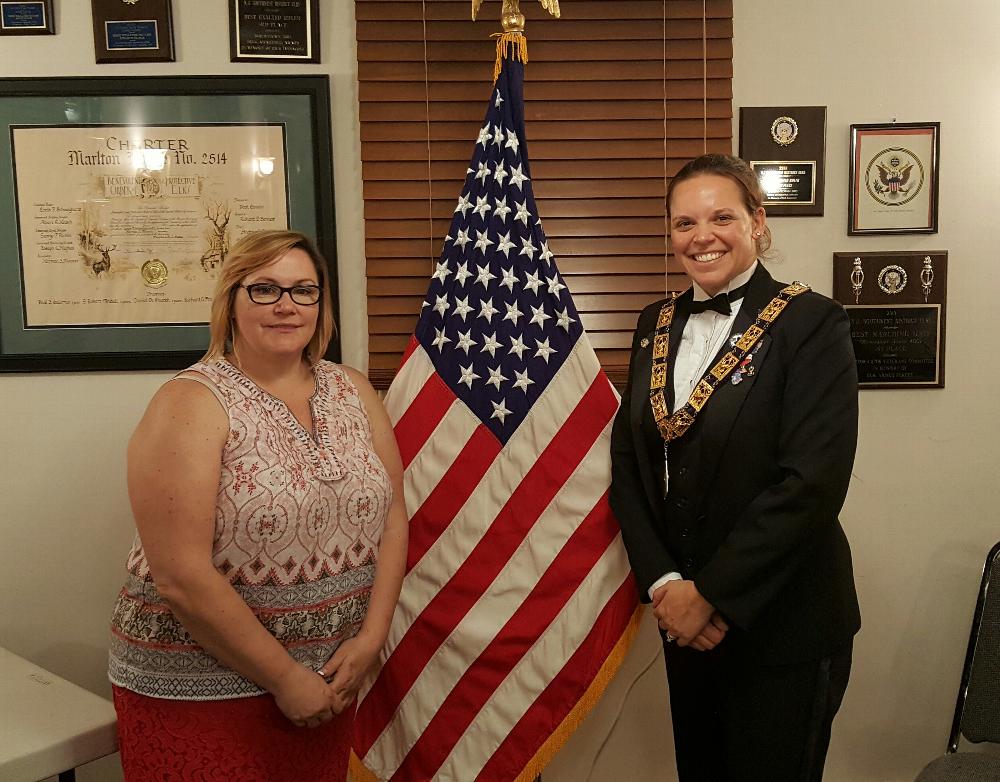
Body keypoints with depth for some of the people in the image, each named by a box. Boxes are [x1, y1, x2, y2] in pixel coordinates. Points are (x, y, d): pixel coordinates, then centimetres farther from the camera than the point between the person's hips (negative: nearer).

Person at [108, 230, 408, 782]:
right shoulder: (191, 403, -13)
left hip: (330, 678, 5)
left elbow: (392, 517, 4)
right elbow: (180, 576, -19)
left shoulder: (353, 392, 3)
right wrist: (284, 676, -15)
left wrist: (370, 637, -6)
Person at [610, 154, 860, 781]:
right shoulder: (657, 325, 6)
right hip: (685, 622, 5)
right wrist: (664, 584, -9)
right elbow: (627, 461, 3)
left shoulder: (811, 323, -11)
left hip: (782, 627, -5)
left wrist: (710, 595, -17)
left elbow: (812, 482, -19)